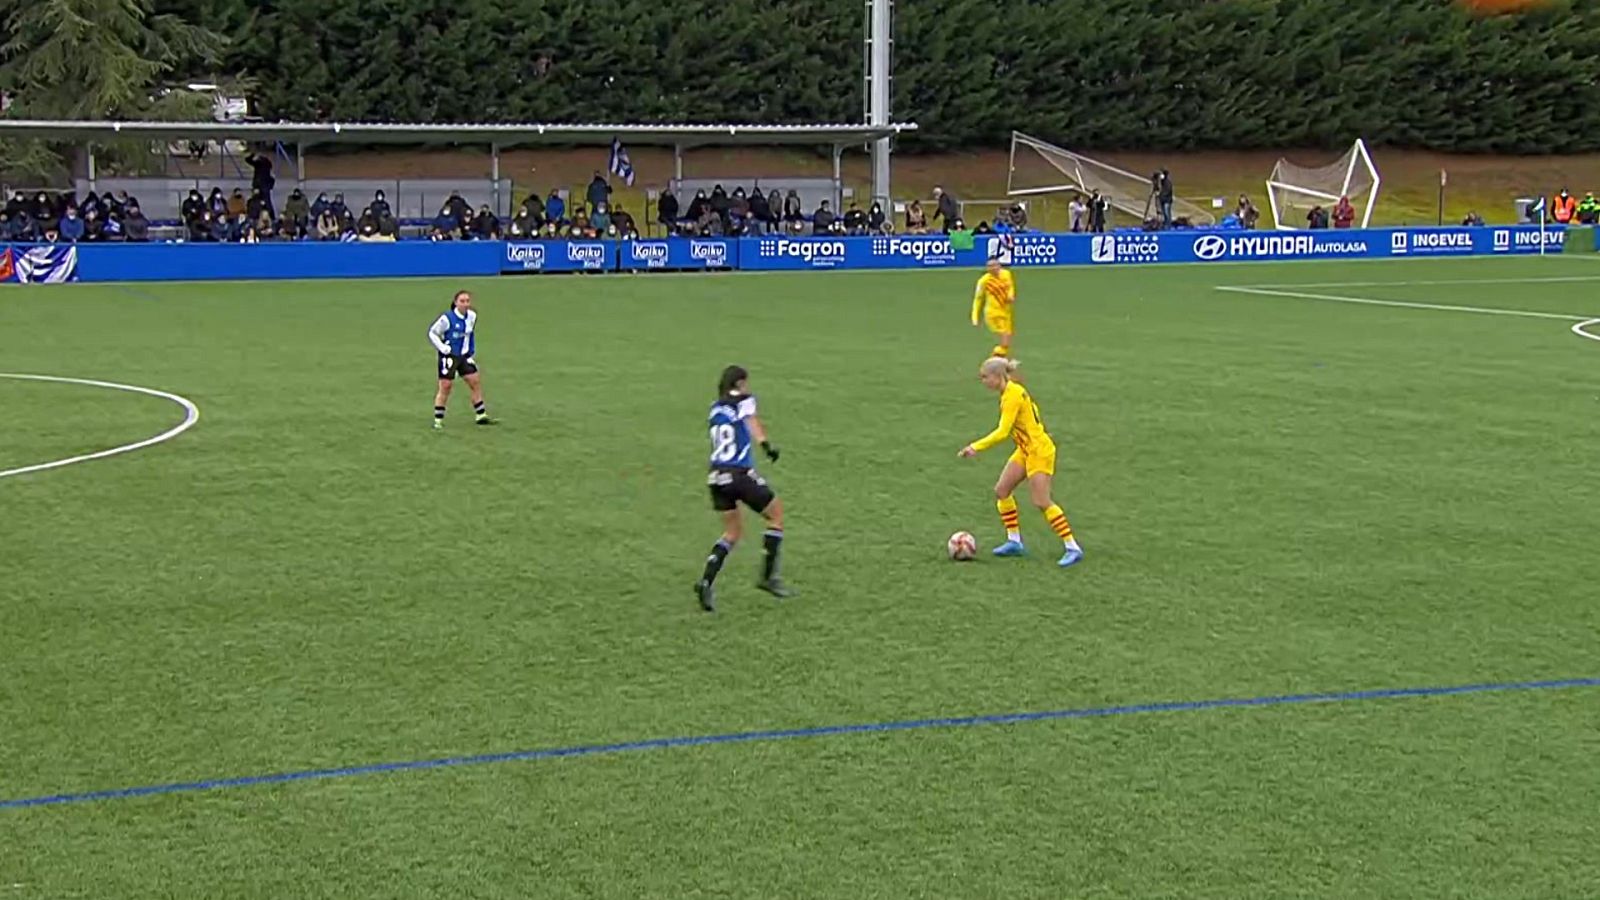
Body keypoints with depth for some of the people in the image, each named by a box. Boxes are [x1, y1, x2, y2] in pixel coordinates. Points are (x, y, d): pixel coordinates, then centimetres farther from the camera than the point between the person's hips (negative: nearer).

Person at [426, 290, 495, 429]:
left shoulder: (472, 316, 1)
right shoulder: (447, 318, -18)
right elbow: (432, 333, -9)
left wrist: (472, 350, 13)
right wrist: (443, 348, -16)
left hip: (464, 356, 6)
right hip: (449, 357, -6)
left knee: (476, 382, 4)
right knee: (445, 387, -6)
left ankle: (481, 415, 15)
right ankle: (438, 420, 2)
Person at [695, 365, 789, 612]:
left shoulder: (716, 408, 16)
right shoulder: (745, 401, -1)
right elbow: (751, 420, -20)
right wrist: (765, 444, -33)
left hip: (717, 477, 6)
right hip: (741, 474, -6)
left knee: (733, 532, 17)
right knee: (777, 515, 13)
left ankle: (706, 581, -2)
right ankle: (768, 577, 11)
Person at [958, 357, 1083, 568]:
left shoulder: (1012, 395, -20)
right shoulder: (1011, 391, 8)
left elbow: (1002, 432, -26)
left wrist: (976, 447, -25)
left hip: (1039, 450, -10)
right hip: (1025, 450, 10)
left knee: (1041, 502, -13)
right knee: (1001, 490, 6)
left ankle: (1073, 548, -9)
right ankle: (1015, 541, 13)